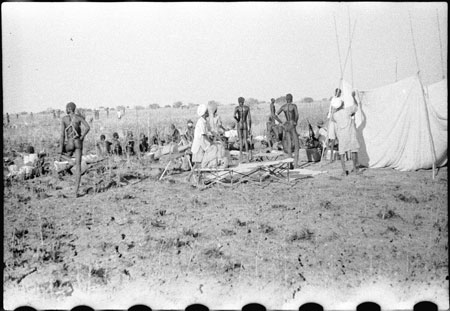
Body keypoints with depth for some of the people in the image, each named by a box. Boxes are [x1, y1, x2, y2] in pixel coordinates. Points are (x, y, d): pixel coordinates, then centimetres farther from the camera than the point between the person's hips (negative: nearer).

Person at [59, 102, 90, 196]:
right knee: (78, 166, 3)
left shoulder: (64, 119, -1)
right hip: (78, 143, 1)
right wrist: (82, 137, -2)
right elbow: (88, 127, -15)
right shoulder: (79, 117, 3)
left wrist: (61, 151, -5)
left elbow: (62, 135, -6)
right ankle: (76, 190, -2)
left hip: (69, 143, -1)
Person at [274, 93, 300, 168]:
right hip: (292, 125, -5)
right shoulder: (294, 106, -7)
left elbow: (275, 116, 0)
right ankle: (295, 163, -12)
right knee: (297, 145, -2)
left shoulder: (283, 106, 6)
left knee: (289, 145, 10)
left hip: (286, 125, 5)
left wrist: (282, 123, 5)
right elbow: (297, 114, -23)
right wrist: (295, 122, -8)